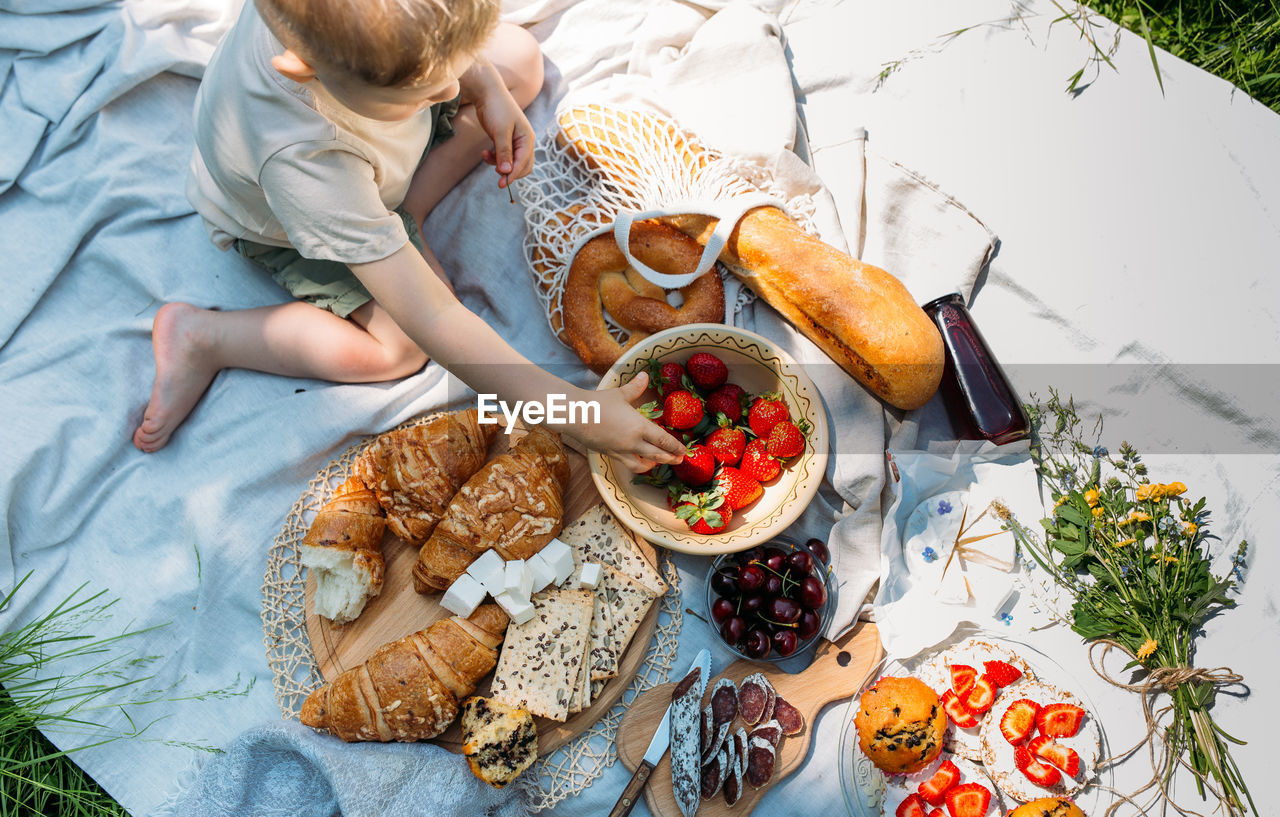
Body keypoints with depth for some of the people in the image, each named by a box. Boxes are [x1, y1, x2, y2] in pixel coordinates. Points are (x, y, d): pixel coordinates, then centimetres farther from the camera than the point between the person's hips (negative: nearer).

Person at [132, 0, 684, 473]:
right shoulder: (302, 159, -49)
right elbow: (432, 321, -47)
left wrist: (487, 86, -19)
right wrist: (576, 412, -46)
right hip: (285, 223, -6)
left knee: (519, 59, 0)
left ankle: (401, 209, -3)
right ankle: (203, 337, -4)